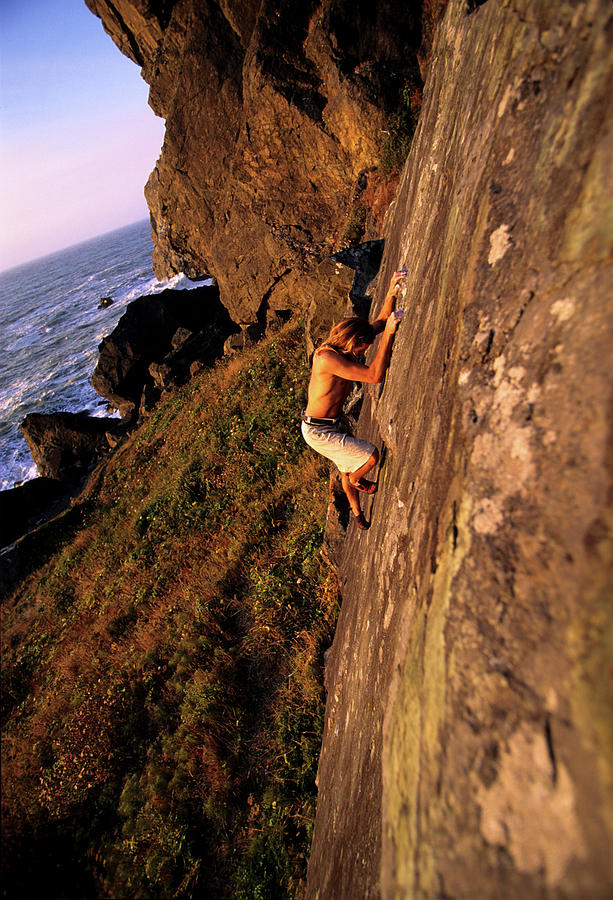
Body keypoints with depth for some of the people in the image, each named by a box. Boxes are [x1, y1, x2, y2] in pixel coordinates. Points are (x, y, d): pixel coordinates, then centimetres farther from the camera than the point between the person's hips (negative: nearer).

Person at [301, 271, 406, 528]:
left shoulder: (342, 347, -1)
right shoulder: (328, 358, -30)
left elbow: (379, 322, 9)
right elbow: (374, 375, -35)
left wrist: (391, 293, -6)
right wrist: (389, 333, -32)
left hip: (332, 424, 9)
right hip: (318, 432, -9)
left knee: (347, 467, 23)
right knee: (371, 455, -11)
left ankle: (357, 513, 46)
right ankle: (356, 481, 24)